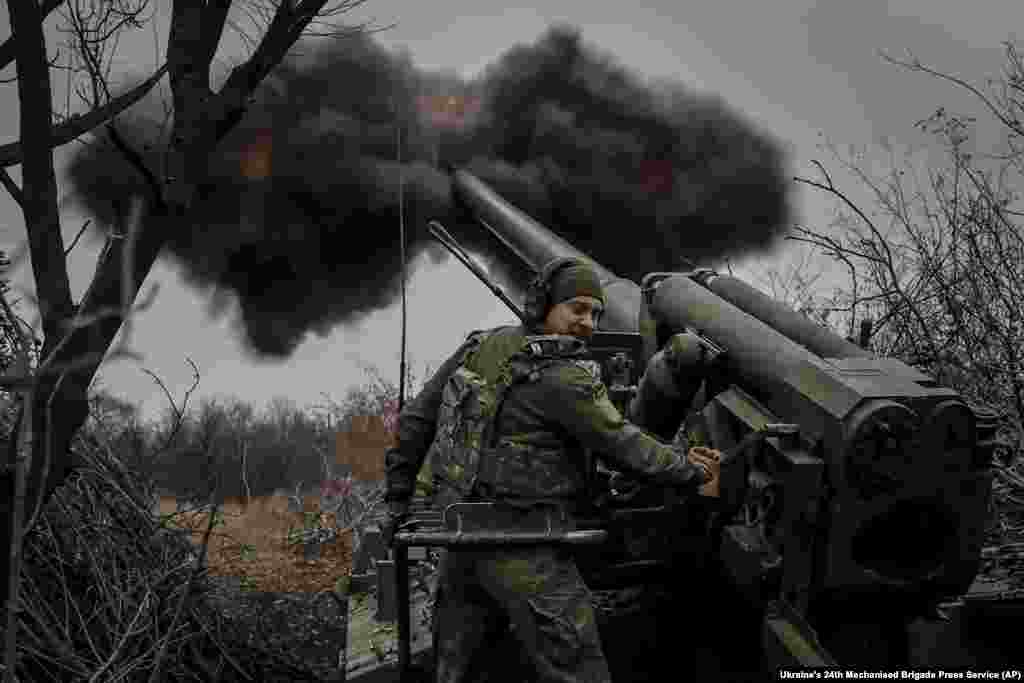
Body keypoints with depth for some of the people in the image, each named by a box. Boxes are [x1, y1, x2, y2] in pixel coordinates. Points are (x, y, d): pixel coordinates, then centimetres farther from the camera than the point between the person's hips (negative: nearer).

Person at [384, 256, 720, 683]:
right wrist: (692, 471, 4)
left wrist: (399, 499, 18)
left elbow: (416, 420, 11)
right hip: (525, 555, -8)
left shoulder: (479, 349, 7)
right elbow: (624, 447, -10)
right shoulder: (563, 379, -14)